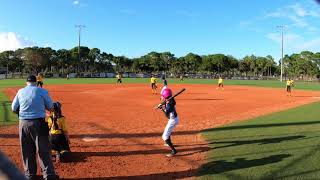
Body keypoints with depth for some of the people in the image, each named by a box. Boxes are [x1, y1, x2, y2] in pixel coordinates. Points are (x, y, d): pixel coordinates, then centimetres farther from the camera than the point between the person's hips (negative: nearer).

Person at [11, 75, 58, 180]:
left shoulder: (20, 92, 6)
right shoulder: (42, 91, -4)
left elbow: (14, 109, 10)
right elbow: (50, 107, 1)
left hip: (23, 123, 3)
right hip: (38, 123, -3)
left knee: (27, 150, 14)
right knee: (43, 149, 1)